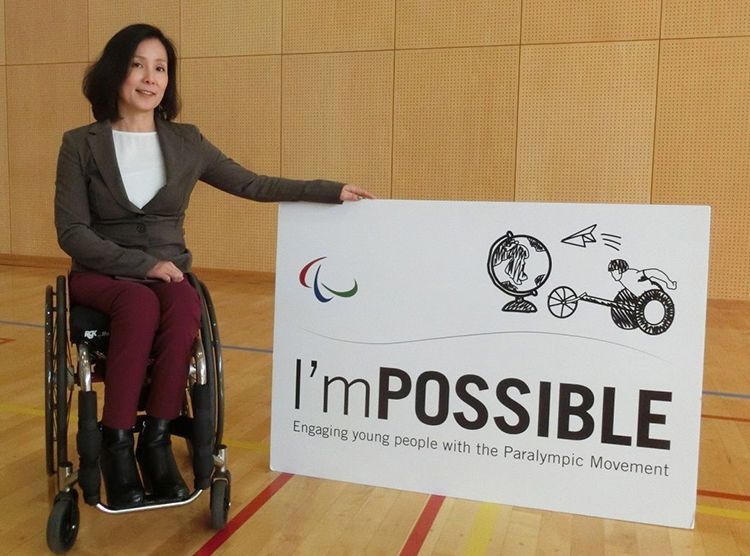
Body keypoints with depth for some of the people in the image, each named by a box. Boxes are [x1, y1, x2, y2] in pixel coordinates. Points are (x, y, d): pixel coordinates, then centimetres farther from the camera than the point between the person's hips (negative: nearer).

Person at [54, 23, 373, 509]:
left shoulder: (187, 142, 5)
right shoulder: (81, 145, -2)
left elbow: (253, 185, 6)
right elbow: (72, 233, -7)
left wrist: (332, 191, 1)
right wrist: (142, 263, -19)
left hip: (168, 272, 2)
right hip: (102, 274, -2)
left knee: (185, 305, -33)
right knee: (141, 305, -36)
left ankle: (157, 437, -22)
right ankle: (116, 444, -23)